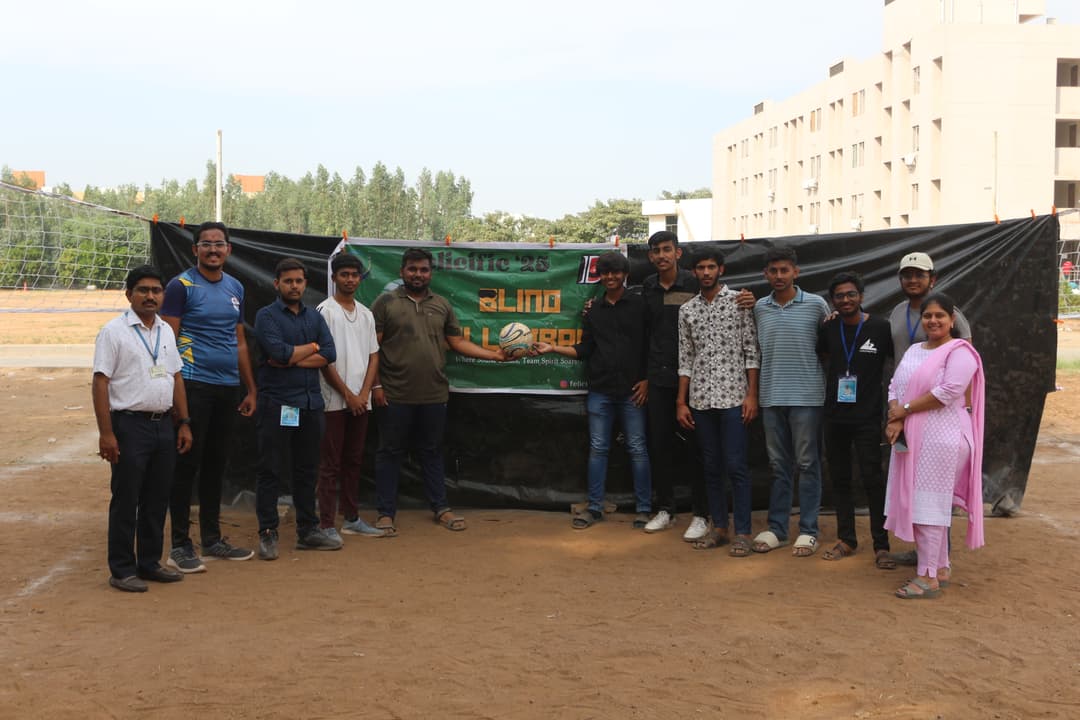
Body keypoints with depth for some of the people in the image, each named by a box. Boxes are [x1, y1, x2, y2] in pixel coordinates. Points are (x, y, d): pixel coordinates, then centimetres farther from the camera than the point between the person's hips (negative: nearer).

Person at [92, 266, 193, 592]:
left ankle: (149, 563, 23)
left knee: (157, 499, 12)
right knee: (126, 500, 0)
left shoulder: (166, 331, 13)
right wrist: (106, 433, -17)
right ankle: (122, 570, 8)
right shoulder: (114, 331, -7)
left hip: (163, 424, 6)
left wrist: (184, 423, 11)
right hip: (129, 424, -6)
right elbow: (100, 382, -11)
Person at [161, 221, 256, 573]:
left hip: (228, 386, 6)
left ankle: (212, 539, 23)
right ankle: (180, 545, 4)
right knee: (188, 464, -3)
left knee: (216, 464, 13)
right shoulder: (181, 286, -4)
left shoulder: (236, 288, 15)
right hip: (194, 384, -6)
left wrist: (250, 389, 17)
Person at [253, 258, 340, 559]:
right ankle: (268, 533, 4)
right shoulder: (267, 316, -2)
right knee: (270, 470, -1)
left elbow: (329, 354, -1)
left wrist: (291, 360, -10)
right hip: (276, 403, -5)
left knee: (307, 468, 12)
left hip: (311, 402, 5)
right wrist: (311, 347, -3)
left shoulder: (315, 317, 14)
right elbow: (279, 351, -18)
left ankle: (308, 529, 20)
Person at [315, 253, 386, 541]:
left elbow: (373, 356, 12)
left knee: (353, 461, 12)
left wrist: (364, 393, -2)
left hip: (360, 401, 6)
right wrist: (347, 394, -11)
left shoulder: (366, 314, 13)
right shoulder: (325, 311, -5)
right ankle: (327, 525, 0)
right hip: (334, 400, -6)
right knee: (330, 464, -3)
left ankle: (352, 519, 21)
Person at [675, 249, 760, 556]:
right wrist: (681, 402, 8)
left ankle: (742, 532, 1)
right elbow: (685, 359, 12)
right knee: (711, 466, 9)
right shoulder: (687, 310, 11)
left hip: (733, 396, -4)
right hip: (701, 399, 4)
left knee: (736, 466, -4)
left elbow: (751, 351, -2)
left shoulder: (739, 301, 0)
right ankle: (719, 527, 18)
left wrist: (752, 395, -9)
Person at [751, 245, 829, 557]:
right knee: (778, 465, 10)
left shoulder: (816, 305, -2)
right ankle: (776, 528, 17)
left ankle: (808, 531, 10)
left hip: (806, 396, -3)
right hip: (771, 396, 3)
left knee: (807, 464, 3)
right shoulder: (758, 308, 6)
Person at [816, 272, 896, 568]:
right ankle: (846, 540, 22)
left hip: (867, 418, -4)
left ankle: (881, 546, 4)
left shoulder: (881, 328, -7)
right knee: (839, 477, 10)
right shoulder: (829, 328, 4)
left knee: (872, 479, -5)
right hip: (835, 416, 4)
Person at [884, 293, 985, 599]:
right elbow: (895, 387, 10)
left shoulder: (960, 352, -8)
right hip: (911, 437, 8)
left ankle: (928, 577, -4)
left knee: (928, 504, -8)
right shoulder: (913, 351, 16)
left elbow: (948, 392, -19)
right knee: (916, 502, 9)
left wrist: (904, 410, -13)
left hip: (941, 439, -8)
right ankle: (941, 568, 19)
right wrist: (895, 421, -9)